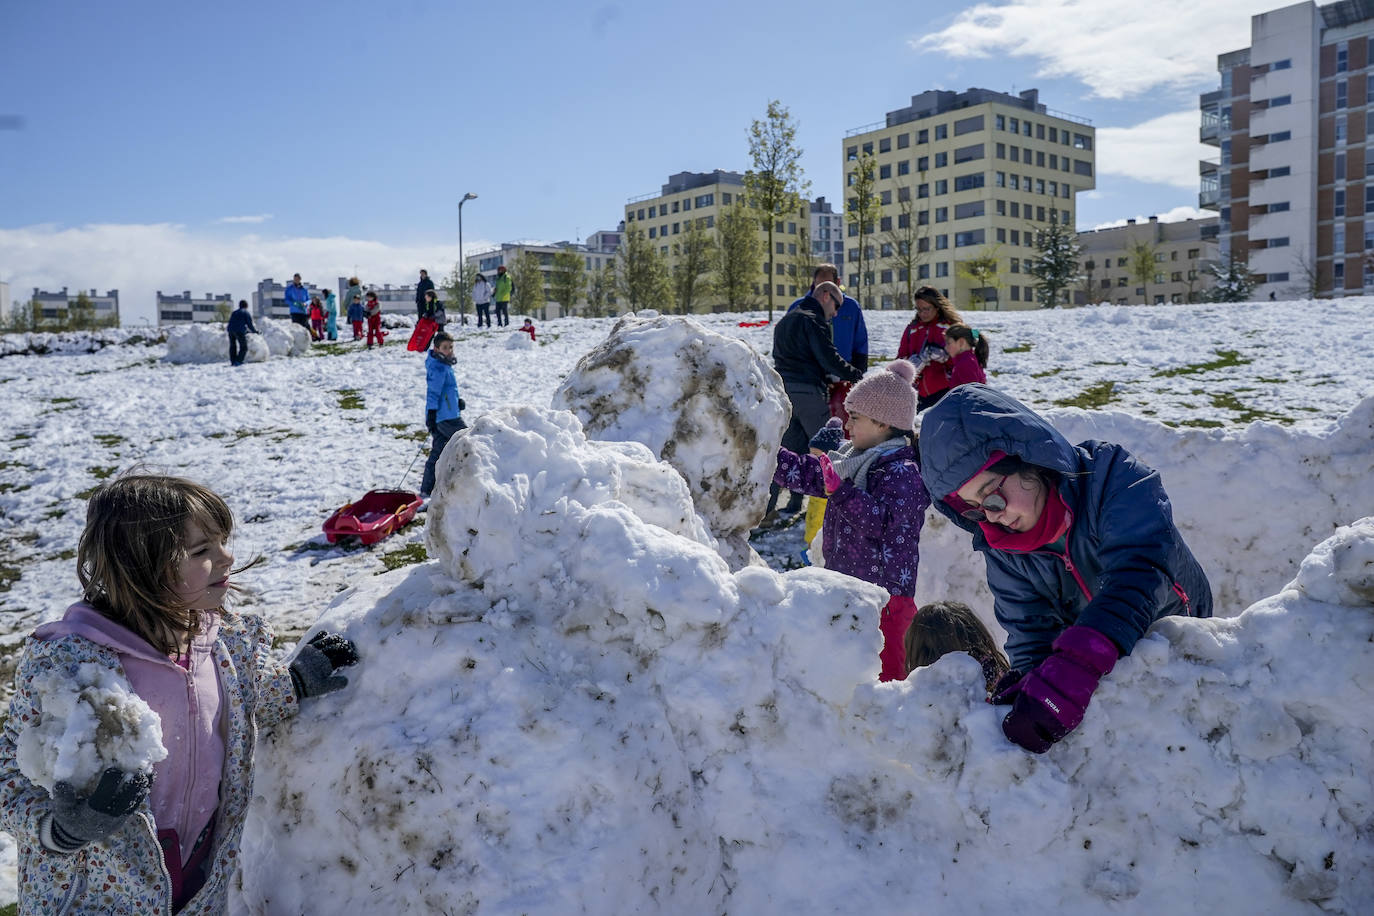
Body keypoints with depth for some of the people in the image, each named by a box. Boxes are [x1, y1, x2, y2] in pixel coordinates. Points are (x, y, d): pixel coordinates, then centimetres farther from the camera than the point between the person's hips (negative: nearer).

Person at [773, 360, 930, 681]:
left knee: (883, 672, -2)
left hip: (883, 596, -9)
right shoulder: (852, 460, 9)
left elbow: (882, 522, -28)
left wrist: (841, 491, -36)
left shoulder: (903, 473, -17)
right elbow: (806, 473, 11)